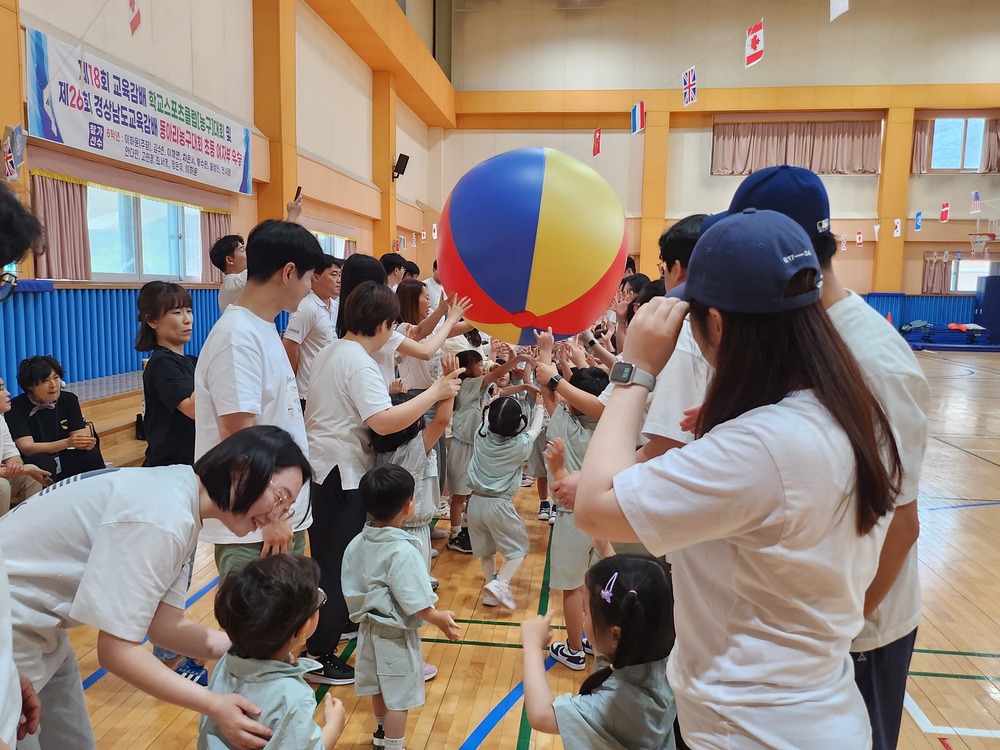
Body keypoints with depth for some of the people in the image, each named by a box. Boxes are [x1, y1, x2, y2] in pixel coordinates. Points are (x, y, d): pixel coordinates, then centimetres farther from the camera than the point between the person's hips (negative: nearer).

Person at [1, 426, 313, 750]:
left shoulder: (182, 501, -1)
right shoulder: (161, 518, -31)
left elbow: (163, 622, -1)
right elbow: (116, 650, -27)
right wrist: (214, 704, -26)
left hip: (38, 622, 9)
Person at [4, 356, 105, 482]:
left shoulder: (69, 400, -1)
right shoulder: (16, 407, -12)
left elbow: (79, 434, -5)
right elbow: (26, 448, -19)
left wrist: (86, 442, -31)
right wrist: (67, 443, -34)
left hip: (64, 462, 3)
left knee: (91, 453, -23)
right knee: (43, 461, -33)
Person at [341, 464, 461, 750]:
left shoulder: (356, 544, -6)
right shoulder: (402, 551, -28)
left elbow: (351, 589, 2)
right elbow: (415, 602, -25)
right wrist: (441, 619, -9)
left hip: (368, 626, 8)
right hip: (395, 633, -8)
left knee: (380, 686, 27)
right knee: (398, 695, 10)